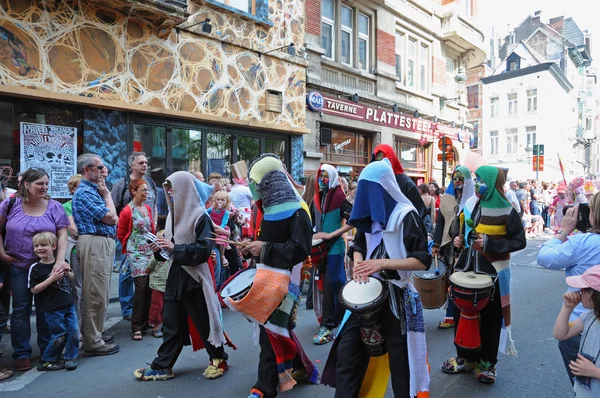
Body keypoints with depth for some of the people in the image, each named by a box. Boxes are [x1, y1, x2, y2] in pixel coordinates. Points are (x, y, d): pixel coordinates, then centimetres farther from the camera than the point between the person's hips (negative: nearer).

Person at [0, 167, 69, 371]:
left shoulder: (54, 207, -4)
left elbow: (62, 235, -7)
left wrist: (60, 260, -18)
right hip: (18, 266, 0)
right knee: (21, 309, 6)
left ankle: (48, 349, 23)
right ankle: (22, 353, 17)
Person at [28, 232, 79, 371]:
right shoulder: (35, 268, -7)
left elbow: (72, 279, 16)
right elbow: (34, 290, -10)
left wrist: (68, 273, -7)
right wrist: (52, 278, -19)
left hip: (69, 304, 4)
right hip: (53, 308, -4)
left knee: (74, 331, 3)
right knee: (60, 335, 1)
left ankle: (70, 358, 20)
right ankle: (46, 361, 21)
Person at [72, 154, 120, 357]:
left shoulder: (94, 190, 17)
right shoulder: (84, 192, -13)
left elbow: (114, 219, 16)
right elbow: (110, 217, -16)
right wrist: (106, 194, -7)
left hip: (104, 243, 11)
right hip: (95, 244, -11)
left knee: (98, 293, 18)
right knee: (95, 294, -5)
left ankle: (95, 334, 30)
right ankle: (93, 343, 3)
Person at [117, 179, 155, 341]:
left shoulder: (148, 208, 9)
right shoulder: (127, 211, -9)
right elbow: (120, 235, 0)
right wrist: (130, 248, 10)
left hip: (150, 251, 6)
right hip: (135, 253, -6)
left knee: (150, 286, 7)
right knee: (141, 286, -11)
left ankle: (146, 320, 22)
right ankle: (136, 327, -1)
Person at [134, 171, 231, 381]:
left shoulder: (200, 217, -13)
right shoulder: (174, 214, 9)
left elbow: (204, 249, -20)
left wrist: (174, 248, -22)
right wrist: (162, 247, -4)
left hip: (194, 277, -6)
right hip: (175, 275, 7)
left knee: (203, 320, 6)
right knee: (171, 323, 11)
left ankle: (219, 358, 24)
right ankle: (162, 366, 21)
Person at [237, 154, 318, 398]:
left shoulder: (296, 211, -14)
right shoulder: (271, 208, 13)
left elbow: (301, 249, -21)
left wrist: (265, 249, -19)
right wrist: (254, 247, 8)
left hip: (282, 279, -9)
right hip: (267, 276, 9)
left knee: (270, 331, -5)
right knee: (275, 329, 16)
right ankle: (299, 368, 34)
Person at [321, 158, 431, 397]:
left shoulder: (406, 215, -13)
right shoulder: (369, 213, 7)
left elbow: (423, 261, -16)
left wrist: (383, 263, -24)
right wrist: (359, 266, -5)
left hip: (396, 295, -6)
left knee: (399, 359, 8)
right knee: (347, 349, 7)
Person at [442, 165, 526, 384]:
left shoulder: (507, 211, -12)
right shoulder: (471, 206, 6)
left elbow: (519, 241, -11)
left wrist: (489, 244, -21)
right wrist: (459, 239, -2)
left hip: (493, 270, -5)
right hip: (468, 266, 6)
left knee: (490, 317, 7)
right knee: (462, 312, 10)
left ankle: (487, 362, 23)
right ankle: (465, 357, 26)